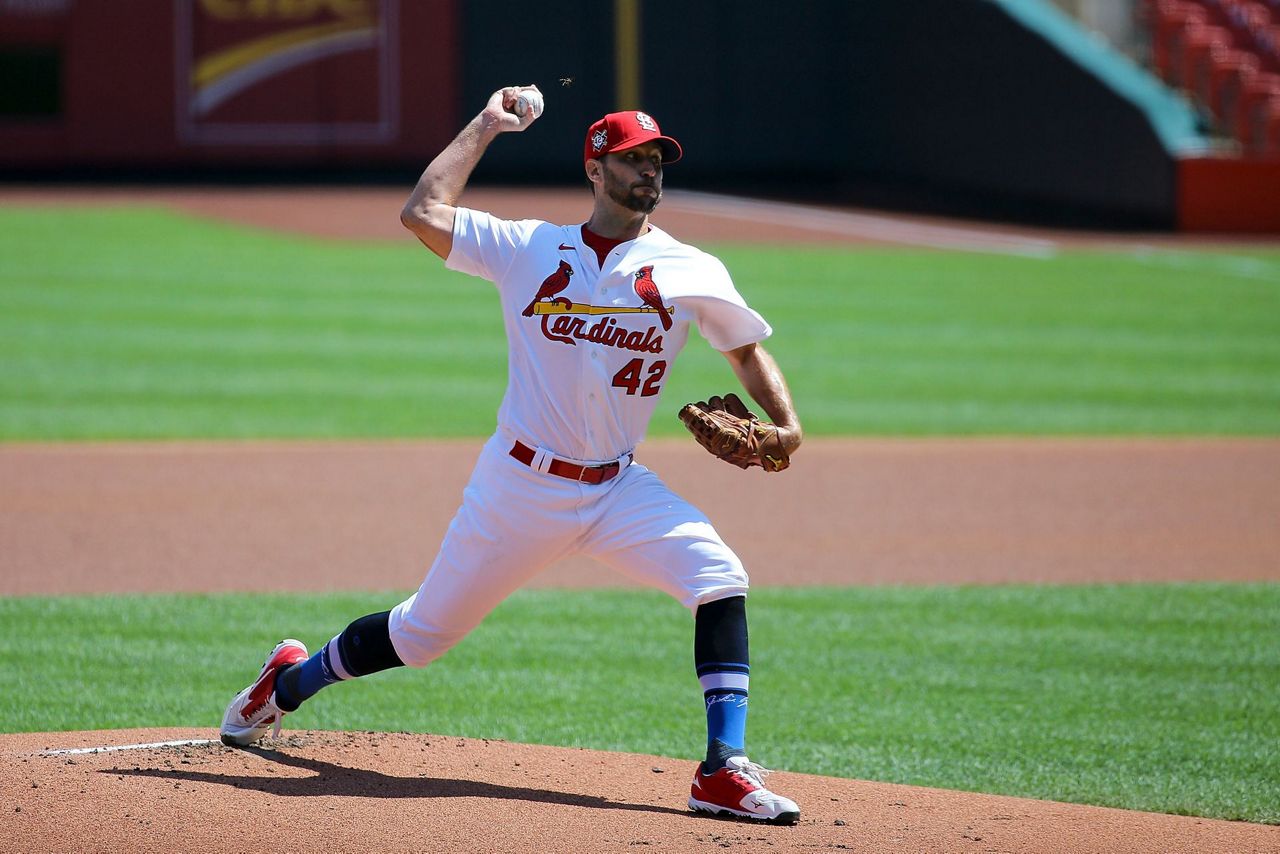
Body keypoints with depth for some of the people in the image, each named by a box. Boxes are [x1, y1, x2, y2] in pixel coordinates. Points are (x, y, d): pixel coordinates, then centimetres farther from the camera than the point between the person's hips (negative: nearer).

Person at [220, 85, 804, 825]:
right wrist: (486, 126, 0)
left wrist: (786, 425, -7)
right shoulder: (529, 249, 0)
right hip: (520, 486, -1)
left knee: (719, 576, -24)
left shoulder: (690, 273, 1)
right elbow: (422, 213, -8)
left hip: (618, 488, 1)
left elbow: (748, 347, 10)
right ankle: (290, 681, 38)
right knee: (422, 632, 9)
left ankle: (725, 771, -25)